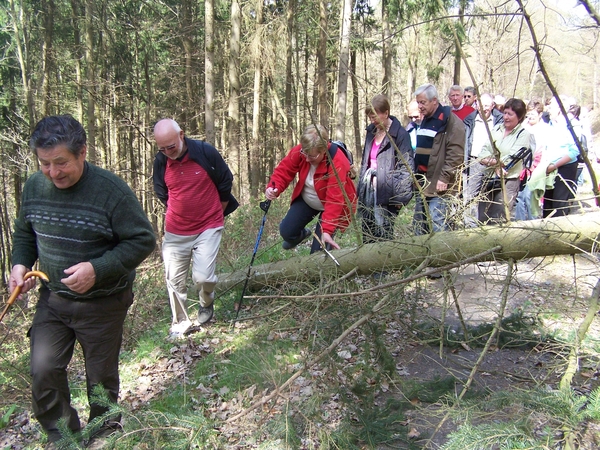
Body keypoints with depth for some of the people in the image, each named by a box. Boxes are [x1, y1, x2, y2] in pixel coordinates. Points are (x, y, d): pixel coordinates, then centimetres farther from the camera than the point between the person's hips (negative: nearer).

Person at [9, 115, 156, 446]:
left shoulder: (111, 189, -21)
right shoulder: (34, 186, -4)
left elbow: (143, 241, -17)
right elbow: (24, 233, 13)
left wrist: (98, 269, -28)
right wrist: (20, 264, -7)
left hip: (103, 303, -4)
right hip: (52, 298, 4)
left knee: (101, 377, 12)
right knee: (43, 371, -1)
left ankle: (104, 437, 38)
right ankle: (60, 437, 25)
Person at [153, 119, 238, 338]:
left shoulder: (206, 152, -15)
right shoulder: (160, 161, -6)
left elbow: (225, 184, -1)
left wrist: (216, 214, 9)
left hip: (208, 227, -3)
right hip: (175, 231, 3)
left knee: (203, 277, -11)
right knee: (174, 280, 7)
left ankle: (207, 304, 23)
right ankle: (180, 323, 27)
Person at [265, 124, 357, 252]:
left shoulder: (338, 162, -35)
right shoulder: (300, 151, -22)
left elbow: (334, 199, -38)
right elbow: (284, 170, -16)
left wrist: (327, 230, -45)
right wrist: (273, 187, -39)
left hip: (330, 205, -5)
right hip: (306, 200, 5)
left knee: (318, 251, -11)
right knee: (286, 231, 1)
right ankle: (302, 234, 38)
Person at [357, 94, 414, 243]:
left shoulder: (399, 134, -9)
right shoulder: (371, 131, 14)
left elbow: (406, 165, -11)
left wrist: (401, 195, -15)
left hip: (386, 192, -7)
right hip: (368, 191, 7)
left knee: (383, 234, -4)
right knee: (367, 233, 12)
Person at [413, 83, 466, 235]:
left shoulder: (451, 122, -10)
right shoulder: (425, 121, 18)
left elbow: (456, 154, -17)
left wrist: (444, 177, -21)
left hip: (440, 187, -9)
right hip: (423, 184, 9)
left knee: (437, 227, -12)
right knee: (419, 226, 13)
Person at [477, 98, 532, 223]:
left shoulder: (523, 134, -4)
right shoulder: (497, 128, 11)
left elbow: (509, 161, -13)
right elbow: (483, 154, 3)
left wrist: (489, 160, -4)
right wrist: (496, 164, -13)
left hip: (508, 182, -5)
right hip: (489, 179, 5)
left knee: (499, 222, -3)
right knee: (482, 220, 10)